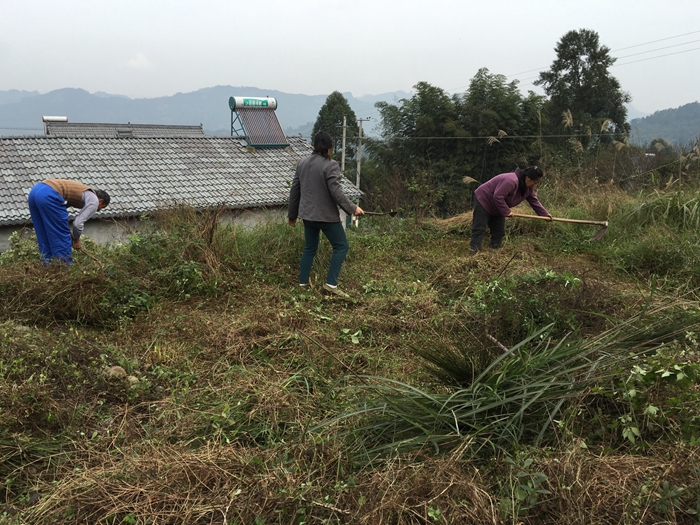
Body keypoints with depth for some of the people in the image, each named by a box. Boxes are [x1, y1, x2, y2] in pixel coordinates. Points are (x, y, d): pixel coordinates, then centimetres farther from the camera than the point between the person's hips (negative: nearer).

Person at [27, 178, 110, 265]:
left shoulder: (80, 191, 34)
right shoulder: (94, 200, 8)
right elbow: (78, 223, 1)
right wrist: (76, 240, 18)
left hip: (35, 190, 9)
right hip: (48, 195, -9)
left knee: (44, 236, 18)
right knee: (62, 236, 3)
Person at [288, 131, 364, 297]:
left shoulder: (302, 163, 7)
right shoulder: (330, 165, -15)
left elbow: (294, 190, 12)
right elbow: (336, 192, -19)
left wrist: (292, 214, 20)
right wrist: (352, 208, -9)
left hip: (307, 214, 7)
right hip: (326, 215, -7)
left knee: (310, 248, 18)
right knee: (341, 246, 4)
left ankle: (303, 283, 19)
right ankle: (331, 283, -3)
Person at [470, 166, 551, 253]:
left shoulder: (529, 187, -4)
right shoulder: (511, 181, -34)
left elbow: (534, 201, 5)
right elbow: (498, 197, -36)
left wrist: (545, 214, -2)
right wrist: (506, 212, -27)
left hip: (496, 209, 10)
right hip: (484, 201, -9)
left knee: (499, 232, 6)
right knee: (479, 229, -12)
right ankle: (474, 252, -14)